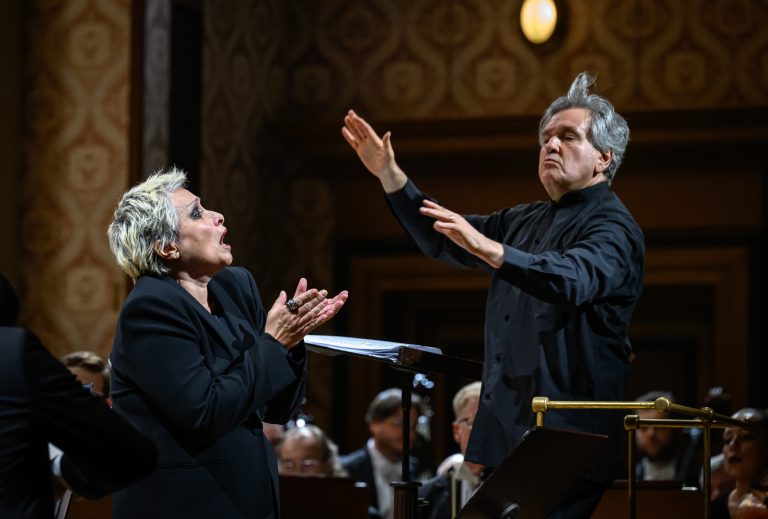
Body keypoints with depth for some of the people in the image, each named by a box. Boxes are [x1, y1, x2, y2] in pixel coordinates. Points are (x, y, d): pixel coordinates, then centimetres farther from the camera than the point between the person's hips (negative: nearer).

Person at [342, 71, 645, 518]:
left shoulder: (613, 228, -10)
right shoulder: (529, 221, 19)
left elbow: (572, 279, -31)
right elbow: (444, 241, 25)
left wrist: (487, 249, -43)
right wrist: (390, 175, 15)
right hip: (505, 431, 9)